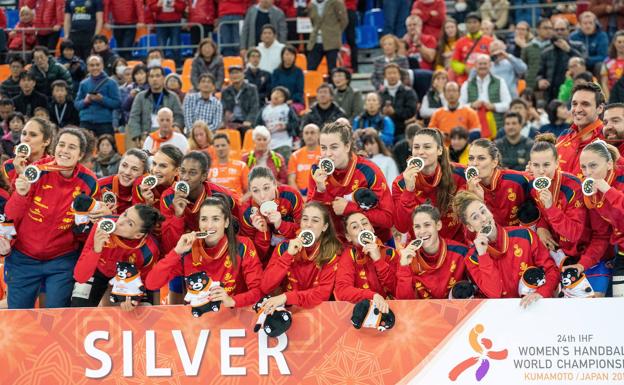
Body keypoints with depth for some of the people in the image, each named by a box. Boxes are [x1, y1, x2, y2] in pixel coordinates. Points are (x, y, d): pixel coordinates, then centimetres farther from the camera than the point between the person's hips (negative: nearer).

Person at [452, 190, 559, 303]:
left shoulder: (524, 235, -4)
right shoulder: (472, 258, -3)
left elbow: (552, 270, -2)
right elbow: (494, 293, -14)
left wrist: (540, 293, -19)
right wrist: (483, 255, -17)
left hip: (533, 305, 1)